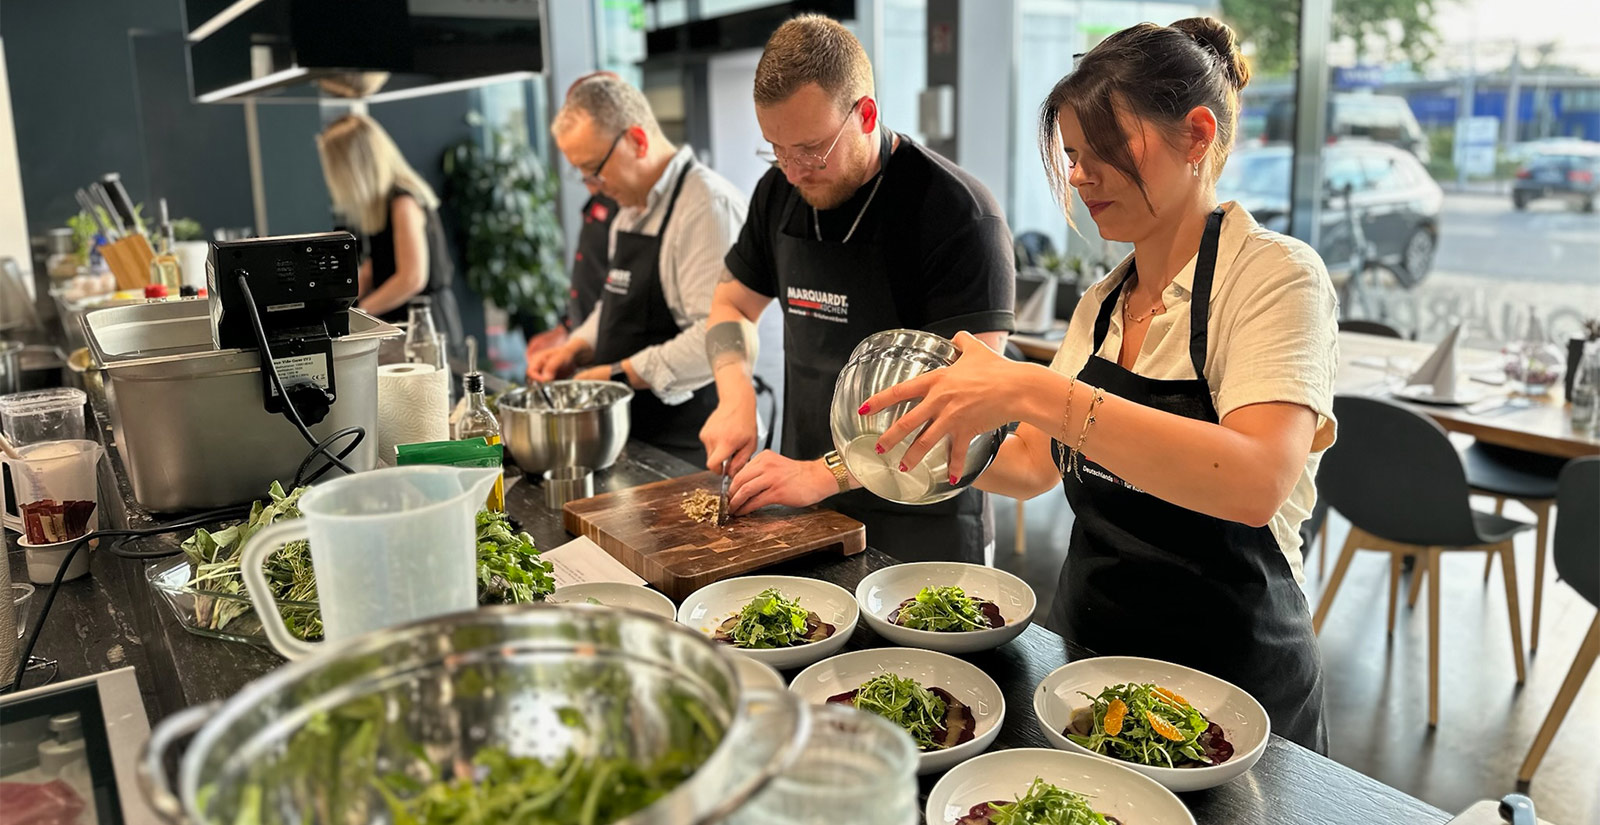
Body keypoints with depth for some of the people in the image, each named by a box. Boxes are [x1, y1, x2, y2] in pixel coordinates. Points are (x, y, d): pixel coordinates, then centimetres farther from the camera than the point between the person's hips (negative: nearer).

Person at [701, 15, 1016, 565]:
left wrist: (828, 473, -27)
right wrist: (736, 397, -6)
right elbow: (732, 305, 14)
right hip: (805, 507, 6)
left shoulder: (958, 213, -20)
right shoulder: (780, 192, 1)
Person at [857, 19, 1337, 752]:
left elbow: (1257, 483, -32)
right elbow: (1032, 465, 8)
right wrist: (941, 442, -12)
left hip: (1228, 667, -6)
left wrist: (1035, 392, -38)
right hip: (1085, 649, 6)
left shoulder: (1276, 275, -16)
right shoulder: (1102, 303, 4)